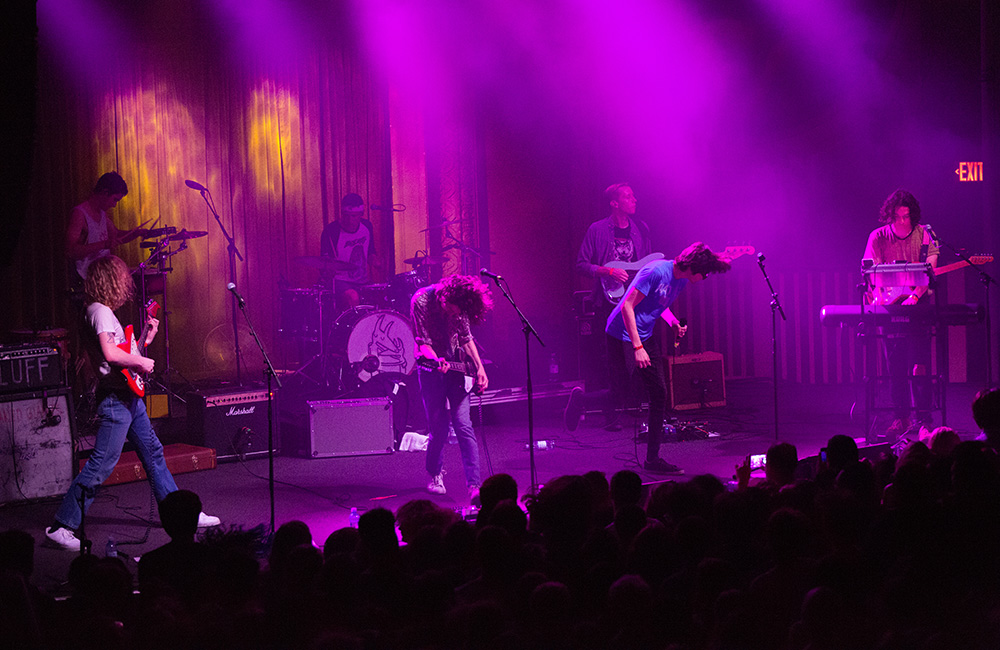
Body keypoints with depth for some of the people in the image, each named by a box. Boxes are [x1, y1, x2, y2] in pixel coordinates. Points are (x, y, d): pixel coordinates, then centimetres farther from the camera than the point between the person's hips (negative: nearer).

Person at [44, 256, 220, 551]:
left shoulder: (104, 311, 16)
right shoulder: (99, 311, -15)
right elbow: (110, 354, -29)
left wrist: (146, 337, 17)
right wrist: (140, 362, -16)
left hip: (129, 396, 11)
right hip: (115, 399, -11)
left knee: (153, 454, 15)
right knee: (101, 465, -10)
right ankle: (61, 527, -5)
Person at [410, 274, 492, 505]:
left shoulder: (460, 305, -4)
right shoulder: (421, 301, -18)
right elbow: (424, 341, -17)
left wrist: (479, 368, 2)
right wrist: (436, 361, -35)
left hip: (455, 367, 3)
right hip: (431, 368, -3)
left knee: (464, 427, -7)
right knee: (439, 429, -2)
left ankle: (474, 487, -10)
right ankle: (435, 475, 26)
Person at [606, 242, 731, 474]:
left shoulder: (681, 280, 4)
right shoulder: (656, 272, -24)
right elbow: (627, 306, -24)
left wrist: (674, 322, 0)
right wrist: (637, 347, -26)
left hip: (646, 336, 9)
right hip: (623, 335, -9)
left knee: (659, 394, 4)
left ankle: (653, 459, 10)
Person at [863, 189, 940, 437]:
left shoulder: (923, 234, -1)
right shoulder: (878, 237, 1)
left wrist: (914, 297, -22)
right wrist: (878, 296, -21)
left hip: (918, 305, -1)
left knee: (919, 365, -5)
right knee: (895, 367, 2)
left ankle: (923, 416, 2)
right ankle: (901, 417, 9)